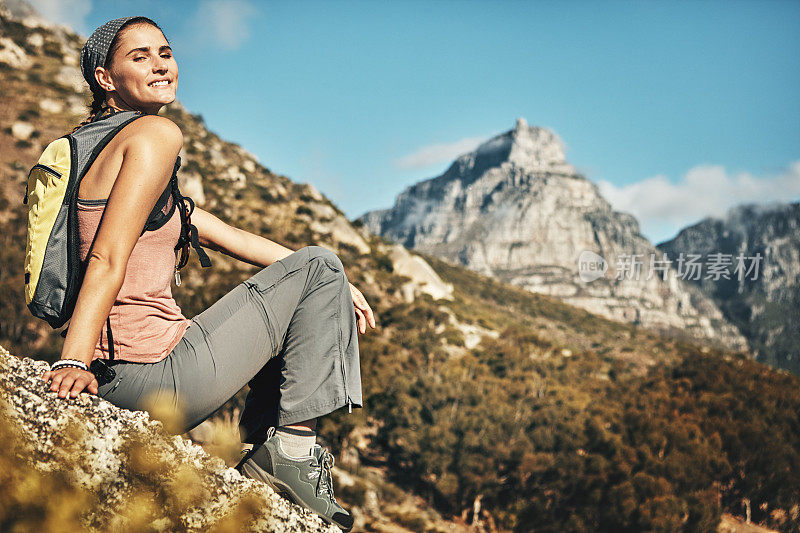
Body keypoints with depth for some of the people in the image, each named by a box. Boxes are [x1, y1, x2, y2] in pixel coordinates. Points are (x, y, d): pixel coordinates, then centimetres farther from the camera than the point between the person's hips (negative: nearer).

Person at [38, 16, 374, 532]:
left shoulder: (113, 147, 21)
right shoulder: (156, 134, -9)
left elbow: (224, 234, 21)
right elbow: (107, 260, -21)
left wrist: (332, 283, 19)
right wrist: (74, 361, -30)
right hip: (154, 378, -10)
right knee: (317, 267, 1)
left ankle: (262, 448, 20)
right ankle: (292, 449, 1)